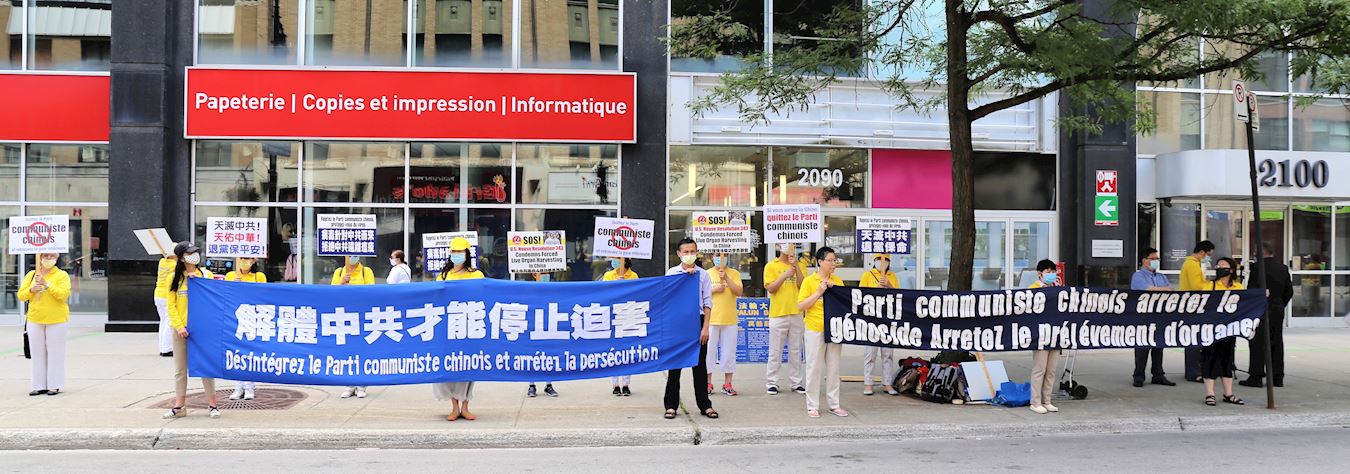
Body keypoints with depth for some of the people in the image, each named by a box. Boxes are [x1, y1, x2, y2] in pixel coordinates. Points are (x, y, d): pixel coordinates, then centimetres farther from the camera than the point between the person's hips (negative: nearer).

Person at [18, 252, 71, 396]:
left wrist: (47, 285, -22)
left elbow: (63, 294, -14)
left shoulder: (62, 275, 0)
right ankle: (39, 385, 13)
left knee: (55, 353, -1)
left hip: (56, 320, -4)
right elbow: (21, 295, 8)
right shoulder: (31, 275, 12)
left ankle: (54, 385, 4)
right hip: (35, 320, 4)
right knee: (38, 354, 7)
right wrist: (31, 290, -11)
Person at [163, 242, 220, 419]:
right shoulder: (175, 278, 4)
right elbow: (171, 305, 2)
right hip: (180, 328, 1)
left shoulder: (206, 274, 4)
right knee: (180, 369, 7)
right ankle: (179, 406, 14)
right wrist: (179, 326, -9)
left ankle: (212, 404, 7)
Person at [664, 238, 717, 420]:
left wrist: (705, 328, -4)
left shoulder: (703, 274, 5)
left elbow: (707, 302, 3)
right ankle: (671, 405, 10)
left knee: (700, 365, 5)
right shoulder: (671, 273, 5)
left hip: (697, 320, 0)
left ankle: (705, 405, 11)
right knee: (674, 364, 3)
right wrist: (685, 275, -15)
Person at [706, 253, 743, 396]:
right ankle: (708, 382, 11)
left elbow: (739, 292, -6)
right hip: (710, 319, 0)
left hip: (730, 320, 0)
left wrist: (726, 278, -14)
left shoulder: (734, 273, 6)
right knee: (709, 350, 2)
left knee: (729, 351, 4)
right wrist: (713, 290, -11)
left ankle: (727, 383, 11)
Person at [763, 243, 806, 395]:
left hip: (796, 314, 3)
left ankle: (796, 383, 13)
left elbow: (803, 286, -3)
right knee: (775, 351, 0)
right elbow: (770, 288, -8)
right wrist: (785, 275, -15)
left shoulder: (798, 266, 10)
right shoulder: (771, 266, 1)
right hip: (778, 314, -3)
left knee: (796, 350, 7)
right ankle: (771, 383, 6)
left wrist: (796, 266, -10)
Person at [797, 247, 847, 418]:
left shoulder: (838, 281, 8)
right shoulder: (809, 281, -4)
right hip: (815, 330, -4)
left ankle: (834, 404, 18)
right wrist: (819, 292, -15)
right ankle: (812, 406, 8)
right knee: (814, 368, 1)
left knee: (834, 368, 9)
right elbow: (801, 306, -9)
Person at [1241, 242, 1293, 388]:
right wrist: (1280, 305, 19)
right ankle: (1277, 377, 13)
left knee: (1258, 343, -3)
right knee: (1276, 342, 10)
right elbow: (1289, 291, 12)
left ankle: (1256, 377, -3)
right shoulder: (1283, 268, 10)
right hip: (1278, 310, 7)